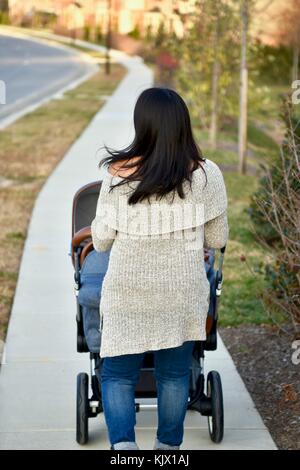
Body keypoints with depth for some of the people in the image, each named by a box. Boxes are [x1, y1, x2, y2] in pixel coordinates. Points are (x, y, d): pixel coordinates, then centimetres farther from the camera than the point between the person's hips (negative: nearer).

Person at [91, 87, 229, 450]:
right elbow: (217, 239, 1)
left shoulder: (117, 174, -10)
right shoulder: (206, 175, -8)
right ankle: (169, 446, 29)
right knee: (174, 373, 17)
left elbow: (101, 240, -1)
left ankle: (122, 444, -8)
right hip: (183, 294, 1)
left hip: (127, 293, -1)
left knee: (117, 375, 10)